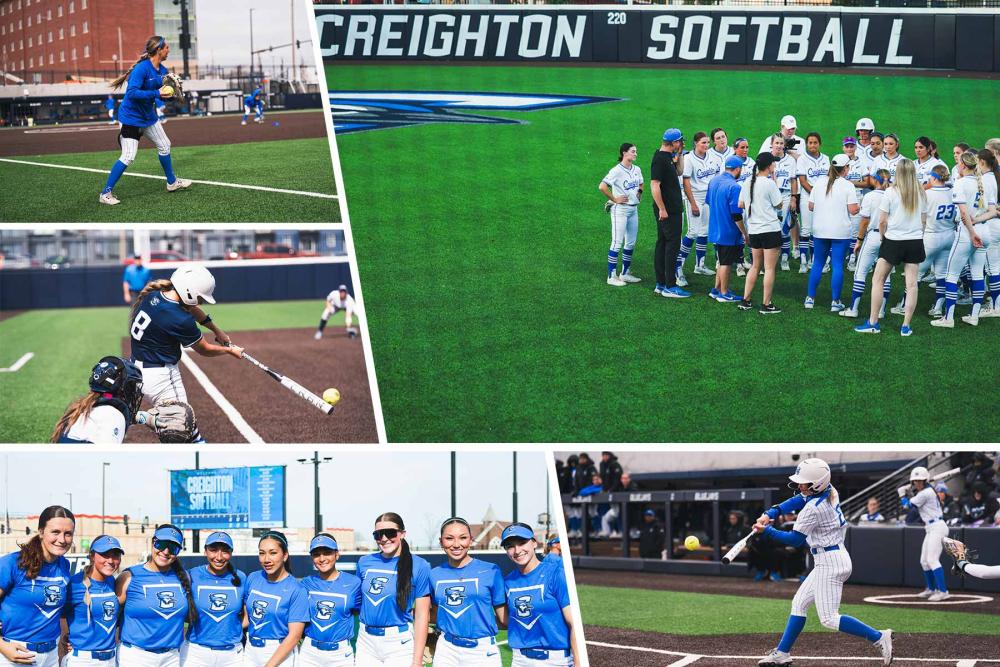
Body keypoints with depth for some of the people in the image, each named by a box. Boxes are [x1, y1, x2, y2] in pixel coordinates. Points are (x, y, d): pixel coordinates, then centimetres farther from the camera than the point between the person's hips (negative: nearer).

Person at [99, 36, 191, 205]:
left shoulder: (162, 70, 2)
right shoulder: (142, 68, -25)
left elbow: (162, 91, 12)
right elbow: (132, 93, -32)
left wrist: (170, 92, -10)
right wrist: (157, 93, -34)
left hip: (148, 115, 9)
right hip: (131, 117, -9)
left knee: (164, 146, 19)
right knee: (128, 157, -13)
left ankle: (172, 182, 39)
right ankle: (106, 194, -7)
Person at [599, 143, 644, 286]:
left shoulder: (637, 170, 8)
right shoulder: (617, 170, -15)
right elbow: (602, 187, -22)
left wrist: (639, 193, 11)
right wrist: (614, 199, -16)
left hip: (633, 209, 8)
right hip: (620, 209, -8)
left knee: (631, 243, 12)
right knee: (617, 243, -6)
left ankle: (625, 274, 23)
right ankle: (611, 276, -2)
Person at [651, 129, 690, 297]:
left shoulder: (668, 157, 12)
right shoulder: (660, 159, -17)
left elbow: (677, 172, 30)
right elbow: (654, 185, -22)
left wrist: (678, 157, 15)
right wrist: (662, 209, -23)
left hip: (672, 209, 10)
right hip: (667, 210, -10)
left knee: (662, 244, 12)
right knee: (672, 244, -8)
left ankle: (661, 284, 18)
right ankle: (670, 286, -7)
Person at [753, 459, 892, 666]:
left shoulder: (813, 508, -21)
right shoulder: (830, 492, 3)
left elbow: (795, 539, -13)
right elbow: (799, 500, 13)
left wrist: (767, 530, -6)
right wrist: (772, 513, 2)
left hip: (829, 562, -10)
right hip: (839, 556, 10)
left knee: (829, 619, -8)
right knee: (799, 603, 16)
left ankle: (879, 637, -9)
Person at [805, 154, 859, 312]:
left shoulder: (819, 182, 3)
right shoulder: (847, 186, -9)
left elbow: (811, 207, 5)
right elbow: (853, 210, -13)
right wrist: (859, 207, 8)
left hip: (820, 231, 4)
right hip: (840, 232, -4)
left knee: (818, 264, 15)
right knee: (837, 266, 1)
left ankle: (810, 298, 16)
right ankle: (835, 302, 1)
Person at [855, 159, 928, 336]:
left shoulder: (891, 192, -10)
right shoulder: (921, 194, 2)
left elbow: (882, 221, -8)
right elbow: (923, 220, 11)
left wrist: (883, 236, 8)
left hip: (894, 241, -4)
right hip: (915, 241, 4)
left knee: (877, 280, 6)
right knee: (911, 284, 4)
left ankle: (873, 322, 5)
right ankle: (906, 326, 3)